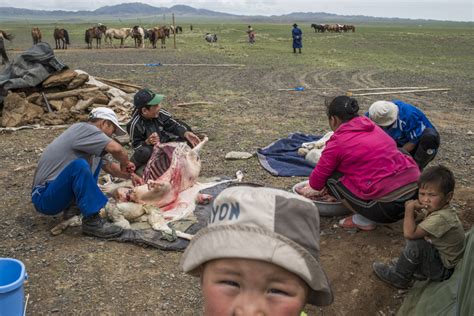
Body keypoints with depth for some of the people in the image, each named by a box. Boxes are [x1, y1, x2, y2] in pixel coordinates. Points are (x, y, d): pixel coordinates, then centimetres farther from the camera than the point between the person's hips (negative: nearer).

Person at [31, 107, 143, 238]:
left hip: (57, 190, 10)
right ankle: (91, 222, -22)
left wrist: (130, 175, 18)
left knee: (95, 160, 14)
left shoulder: (86, 136, 12)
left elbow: (109, 166, 23)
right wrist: (125, 164, -10)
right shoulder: (84, 128, -14)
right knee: (79, 165, -32)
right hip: (44, 198, -10)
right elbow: (116, 149, -29)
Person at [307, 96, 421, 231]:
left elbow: (315, 183, 4)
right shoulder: (371, 126, 15)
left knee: (331, 178, 7)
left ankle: (364, 219, 6)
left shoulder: (337, 143, -4)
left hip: (388, 205, -7)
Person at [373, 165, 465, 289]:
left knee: (415, 244, -27)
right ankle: (418, 270, 9)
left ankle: (398, 277, -4)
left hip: (444, 270, -10)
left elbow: (409, 233, -36)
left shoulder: (441, 218, -33)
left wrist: (410, 208, -25)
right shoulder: (438, 208, -4)